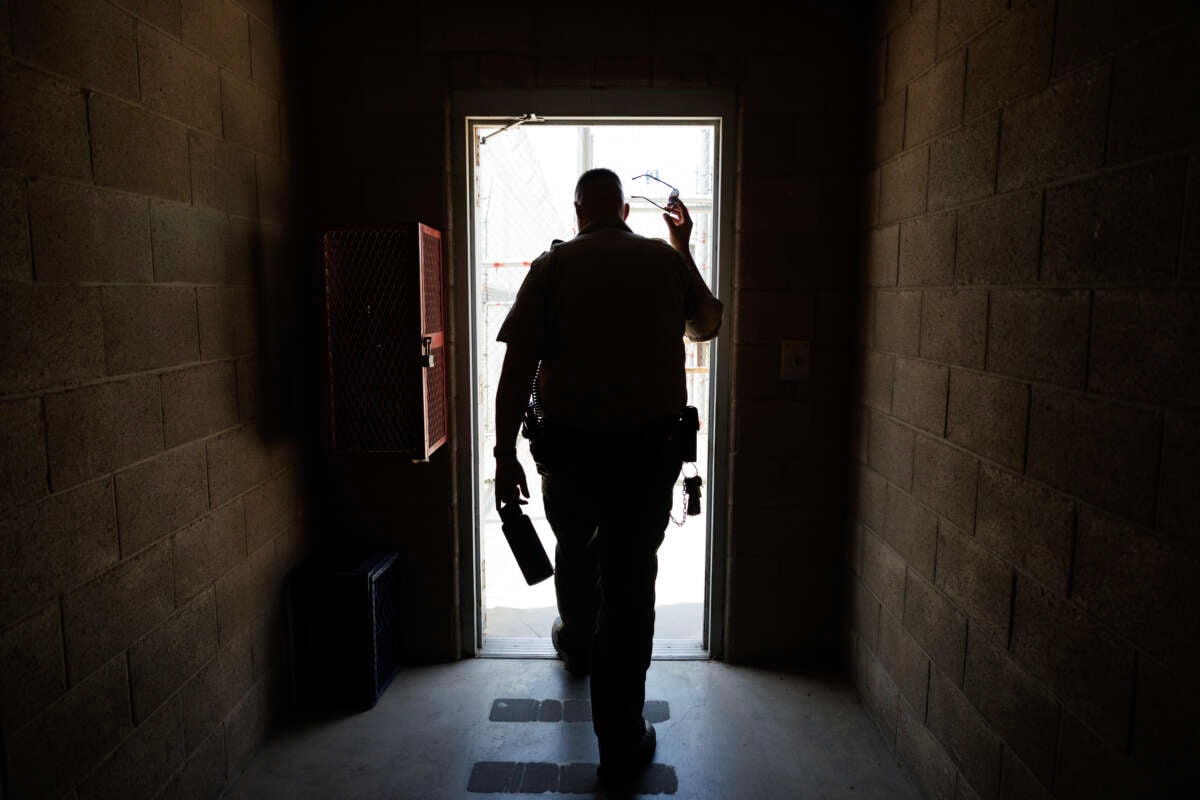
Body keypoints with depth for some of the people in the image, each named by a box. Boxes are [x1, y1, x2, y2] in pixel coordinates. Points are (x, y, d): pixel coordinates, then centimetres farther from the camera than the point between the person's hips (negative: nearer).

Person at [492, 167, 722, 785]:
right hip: (650, 448, 0)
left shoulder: (553, 266, -2)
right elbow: (706, 326, 21)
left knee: (575, 550, 27)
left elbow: (517, 369, -9)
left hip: (569, 448, 1)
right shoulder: (666, 261, 2)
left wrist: (505, 456, -2)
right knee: (630, 582, 5)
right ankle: (622, 744, 13)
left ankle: (577, 644, 54)